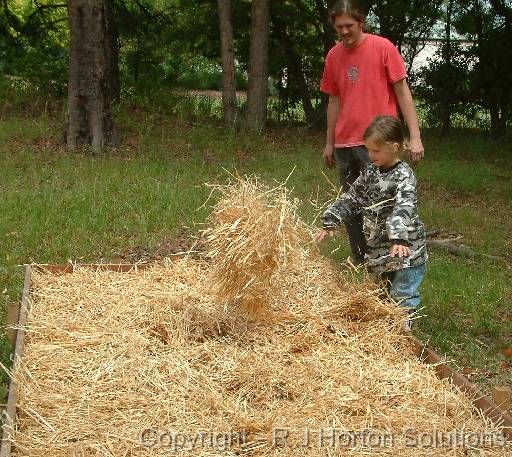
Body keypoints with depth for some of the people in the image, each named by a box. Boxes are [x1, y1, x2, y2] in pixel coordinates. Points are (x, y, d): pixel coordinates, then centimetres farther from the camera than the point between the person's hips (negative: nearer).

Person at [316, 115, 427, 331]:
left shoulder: (404, 176, -17)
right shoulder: (370, 172, 6)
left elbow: (404, 208, -32)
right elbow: (351, 198, 13)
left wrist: (399, 238, -45)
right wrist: (330, 222, 9)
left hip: (404, 249, -8)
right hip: (378, 247, 8)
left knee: (403, 294, -2)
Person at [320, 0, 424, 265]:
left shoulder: (383, 48, -5)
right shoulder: (333, 56, 9)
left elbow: (402, 92, -4)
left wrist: (415, 137, -10)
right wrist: (329, 143, 18)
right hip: (345, 144, 5)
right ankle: (360, 264, 21)